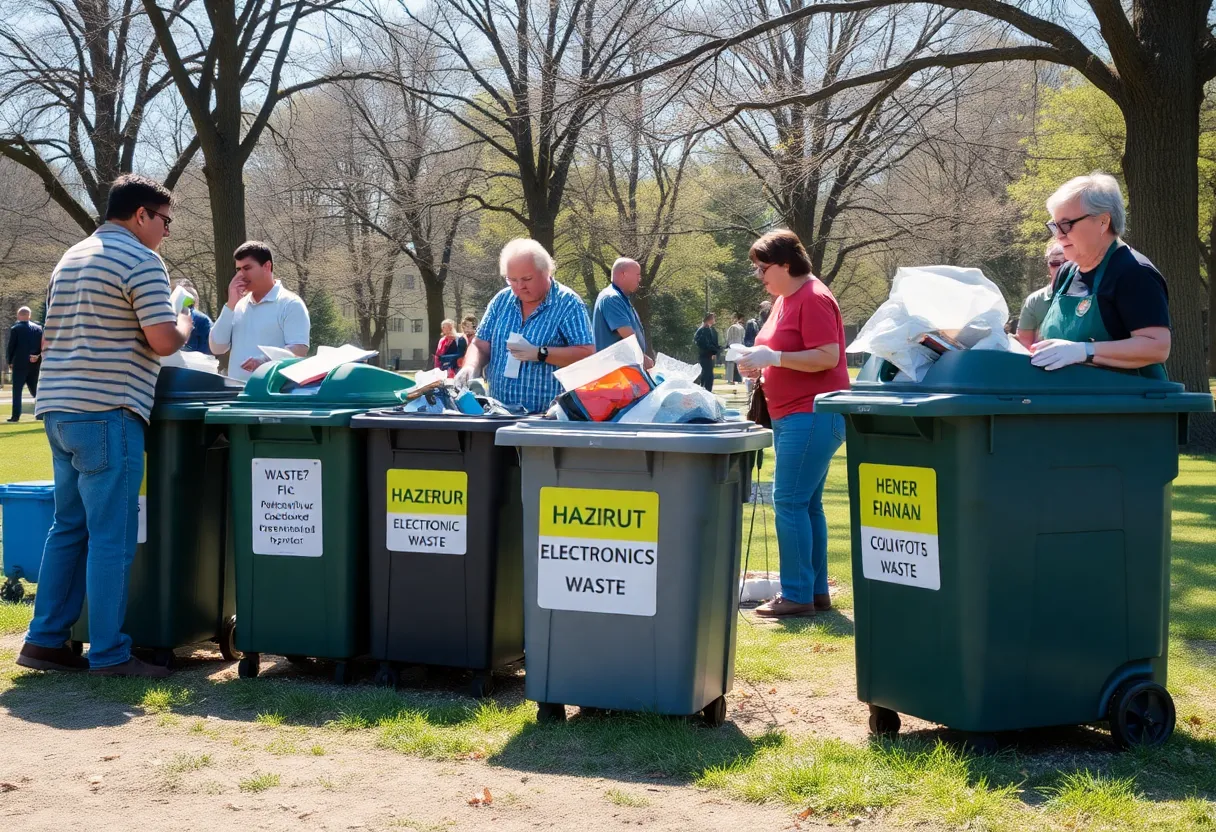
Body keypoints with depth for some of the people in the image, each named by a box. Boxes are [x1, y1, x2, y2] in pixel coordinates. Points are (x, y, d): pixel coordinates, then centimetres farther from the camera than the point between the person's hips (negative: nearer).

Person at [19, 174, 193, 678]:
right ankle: (108, 654, -1)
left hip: (58, 408, 9)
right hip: (106, 413, -9)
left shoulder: (71, 259, 19)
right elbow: (163, 340, -15)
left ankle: (45, 641, 16)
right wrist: (185, 326, 6)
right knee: (111, 538, -5)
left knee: (68, 528, 14)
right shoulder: (140, 261, -9)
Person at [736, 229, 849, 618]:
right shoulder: (784, 299, 16)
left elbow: (828, 356, -21)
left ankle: (798, 594, -7)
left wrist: (773, 357, -22)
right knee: (806, 503, 12)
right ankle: (817, 591, 17)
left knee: (790, 501, -11)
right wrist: (761, 364, 7)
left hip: (811, 415, -10)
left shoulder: (813, 299, -13)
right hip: (792, 417, 10)